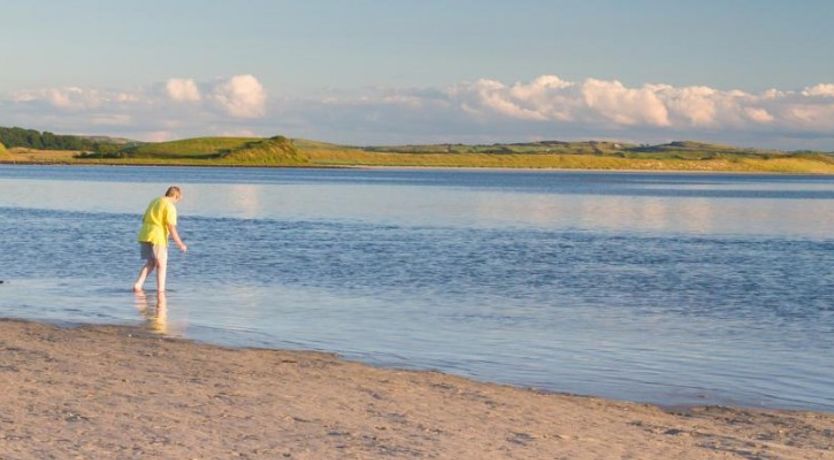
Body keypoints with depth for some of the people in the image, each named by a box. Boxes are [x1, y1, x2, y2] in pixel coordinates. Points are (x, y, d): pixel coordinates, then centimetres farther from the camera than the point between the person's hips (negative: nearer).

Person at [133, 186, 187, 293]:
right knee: (161, 265, 4)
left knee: (150, 263, 18)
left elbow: (144, 219, 23)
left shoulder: (154, 201, 17)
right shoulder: (170, 207, -8)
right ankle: (160, 290, 1)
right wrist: (180, 244, -11)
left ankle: (138, 285, 6)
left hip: (144, 236, 7)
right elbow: (171, 228, -15)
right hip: (157, 238, -7)